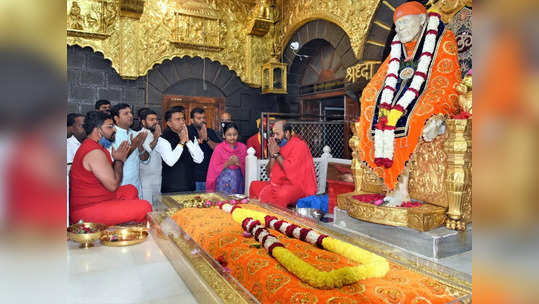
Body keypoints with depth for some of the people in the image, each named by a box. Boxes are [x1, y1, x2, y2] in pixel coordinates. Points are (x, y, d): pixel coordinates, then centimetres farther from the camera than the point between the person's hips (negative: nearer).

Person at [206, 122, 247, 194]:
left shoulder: (242, 147, 5)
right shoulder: (219, 148, -3)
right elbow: (214, 169, -3)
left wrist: (239, 163, -13)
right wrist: (227, 163, -16)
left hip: (238, 183, 2)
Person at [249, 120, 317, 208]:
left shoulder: (299, 145, -12)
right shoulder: (278, 145, 9)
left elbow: (290, 169, -24)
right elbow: (269, 171, 7)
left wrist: (276, 154, -15)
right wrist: (272, 155, -7)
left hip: (299, 186, -8)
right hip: (280, 184, 8)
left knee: (282, 194, -38)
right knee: (254, 185, 6)